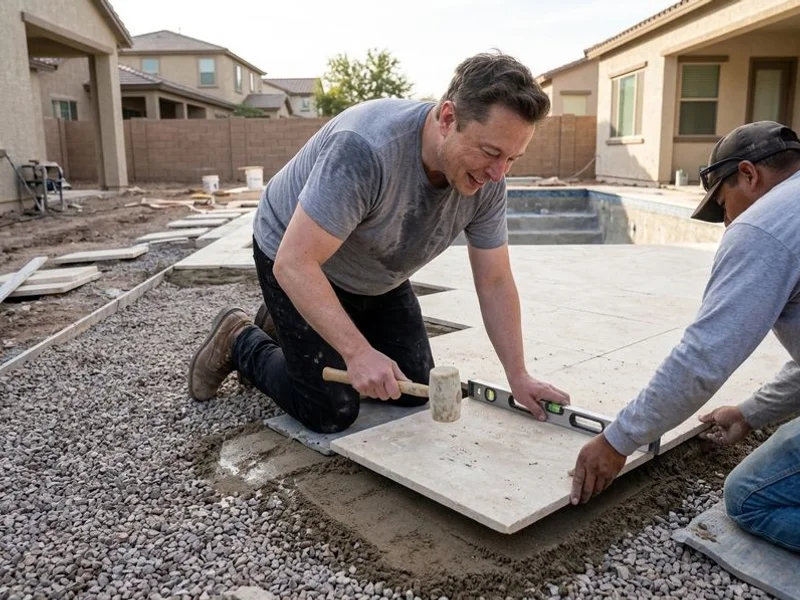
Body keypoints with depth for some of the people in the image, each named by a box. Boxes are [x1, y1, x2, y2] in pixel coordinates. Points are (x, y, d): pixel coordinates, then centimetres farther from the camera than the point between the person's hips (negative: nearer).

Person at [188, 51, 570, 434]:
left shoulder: (487, 182, -18)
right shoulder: (365, 149, -38)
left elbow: (494, 282, -9)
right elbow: (294, 263, -36)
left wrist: (518, 377, -11)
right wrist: (358, 351, -41)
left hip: (377, 279, 7)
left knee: (415, 392, 9)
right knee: (331, 414, -10)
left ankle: (285, 326, 26)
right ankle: (239, 342, 16)